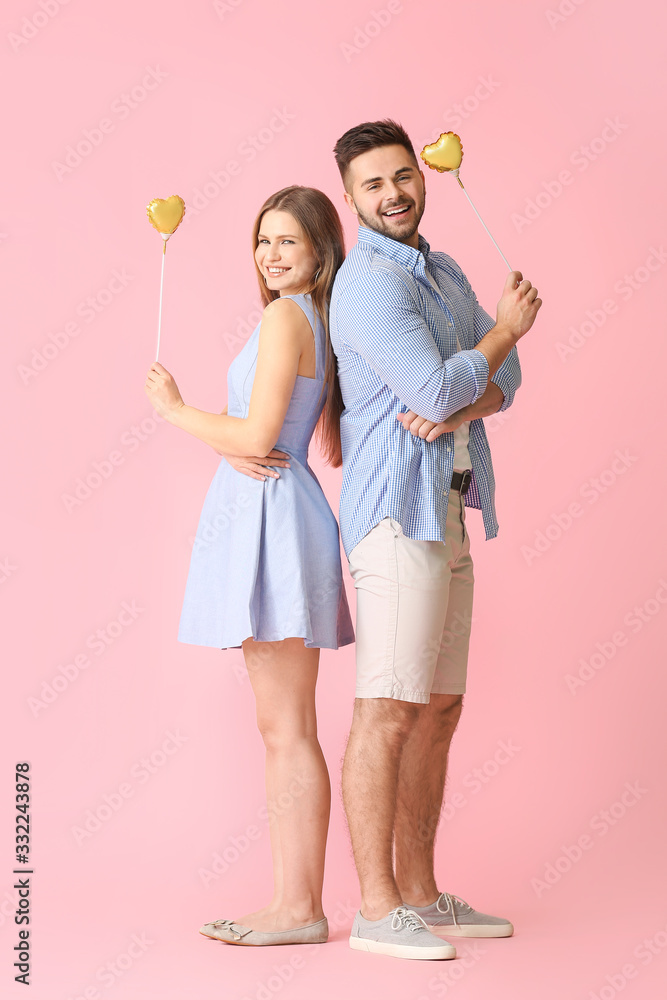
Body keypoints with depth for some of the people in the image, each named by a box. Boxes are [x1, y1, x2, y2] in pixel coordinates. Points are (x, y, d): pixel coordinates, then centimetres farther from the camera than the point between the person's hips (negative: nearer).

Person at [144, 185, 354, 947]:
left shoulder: (284, 316, -11)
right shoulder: (325, 322, 17)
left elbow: (256, 436, -16)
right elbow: (338, 451, 18)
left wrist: (176, 409, -1)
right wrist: (242, 450, 4)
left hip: (269, 515, -10)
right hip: (270, 519, 10)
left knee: (287, 729, -5)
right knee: (280, 729, 11)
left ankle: (301, 909, 1)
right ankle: (290, 903, 16)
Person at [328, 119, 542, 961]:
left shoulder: (445, 273, 17)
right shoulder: (368, 283, -11)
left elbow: (504, 382, 9)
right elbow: (435, 389, -20)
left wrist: (458, 409, -13)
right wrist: (505, 329, -4)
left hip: (446, 513, 9)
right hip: (398, 512, -9)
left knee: (438, 711, 11)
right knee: (387, 711, -8)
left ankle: (421, 896, 19)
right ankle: (377, 908, -1)